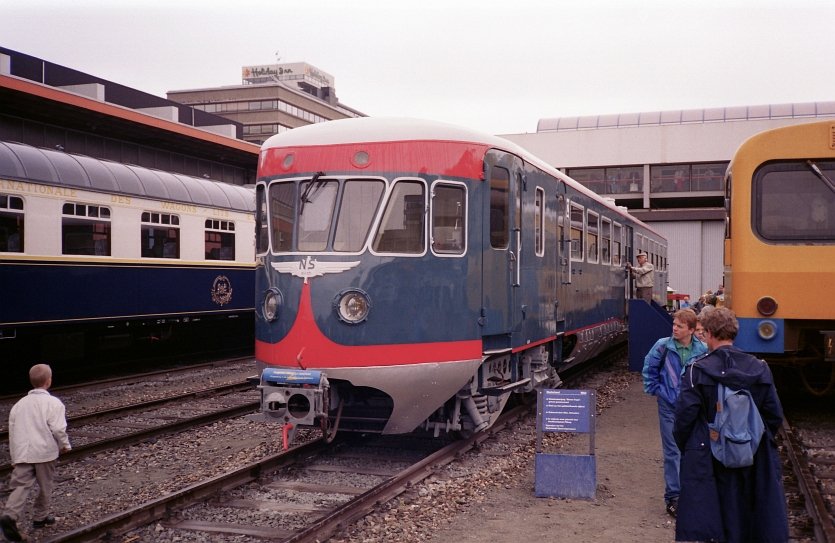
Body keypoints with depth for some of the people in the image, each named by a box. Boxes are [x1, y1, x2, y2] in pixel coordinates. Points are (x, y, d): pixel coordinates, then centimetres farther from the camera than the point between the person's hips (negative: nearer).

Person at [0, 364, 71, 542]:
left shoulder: (19, 404, 11)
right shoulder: (53, 403, -8)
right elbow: (58, 429, -14)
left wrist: (15, 456, 22)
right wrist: (65, 444, 5)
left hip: (22, 453, 4)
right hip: (45, 452, -4)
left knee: (20, 485, -1)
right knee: (45, 486, 14)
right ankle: (40, 517, 25)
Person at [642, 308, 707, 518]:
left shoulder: (702, 350, -8)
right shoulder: (663, 346, -10)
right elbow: (649, 368, 4)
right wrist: (655, 390, 2)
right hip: (669, 406, -2)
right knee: (672, 452, 1)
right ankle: (673, 496, 8)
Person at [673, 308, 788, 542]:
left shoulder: (698, 370, -14)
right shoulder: (759, 369, -4)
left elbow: (684, 415, -13)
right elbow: (775, 415, 0)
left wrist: (684, 447, 3)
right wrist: (758, 440, 15)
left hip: (707, 459, -3)